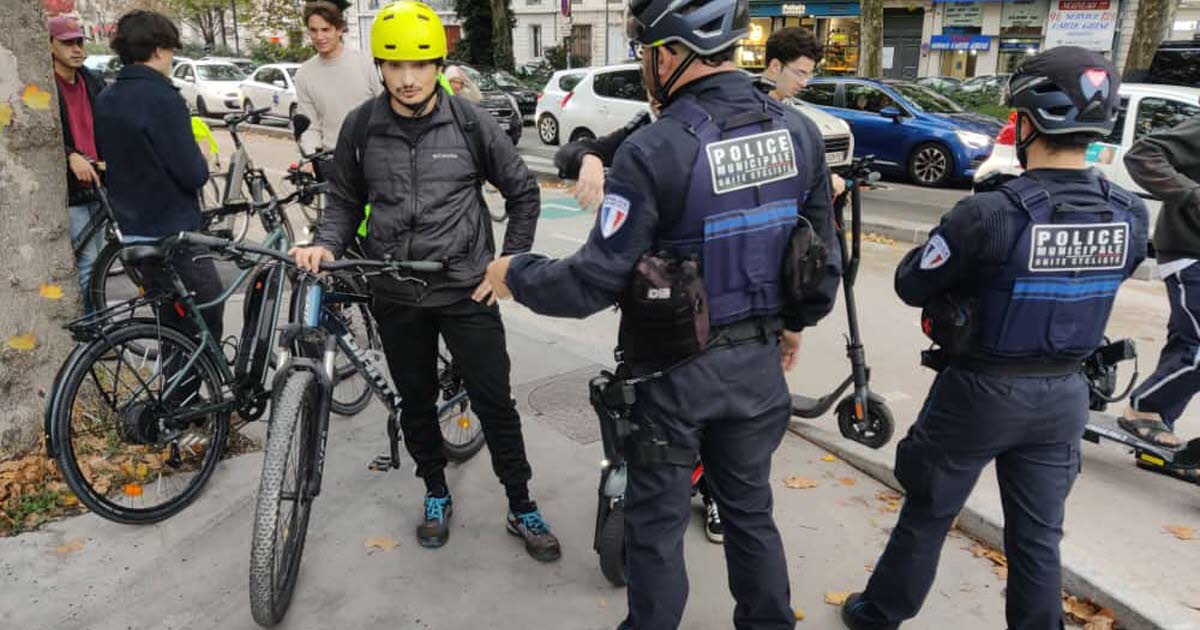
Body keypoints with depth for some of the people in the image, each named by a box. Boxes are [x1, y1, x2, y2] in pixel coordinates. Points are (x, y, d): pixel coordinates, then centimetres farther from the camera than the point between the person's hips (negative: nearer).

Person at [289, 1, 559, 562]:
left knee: (495, 402, 4)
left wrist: (510, 264, -3)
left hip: (466, 289, -2)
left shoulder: (470, 122, -8)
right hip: (395, 296, 2)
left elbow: (523, 193, 2)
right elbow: (344, 200, 8)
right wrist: (326, 245, -12)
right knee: (416, 402, 16)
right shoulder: (359, 127, -3)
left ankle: (521, 509, 21)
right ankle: (436, 494, 38)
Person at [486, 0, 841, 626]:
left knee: (657, 522, 15)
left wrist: (514, 273, -3)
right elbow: (822, 255, 5)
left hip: (675, 372, -5)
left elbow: (593, 283, -21)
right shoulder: (800, 131, -4)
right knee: (751, 509, 24)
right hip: (758, 360, 6)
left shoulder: (654, 150, -23)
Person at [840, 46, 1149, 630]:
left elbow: (910, 285, -13)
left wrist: (951, 243, 4)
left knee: (926, 516, 15)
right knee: (1038, 534, 18)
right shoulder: (1131, 216, -7)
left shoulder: (988, 214, -25)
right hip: (1063, 395, 4)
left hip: (979, 392, -4)